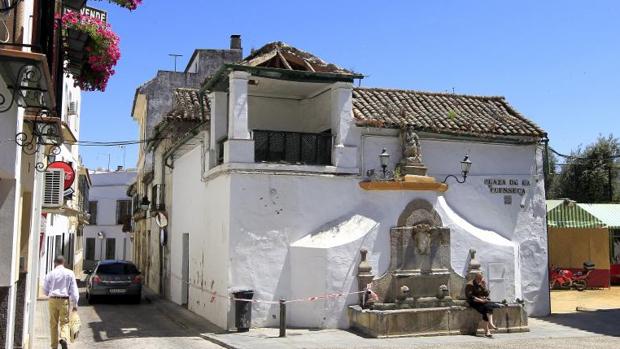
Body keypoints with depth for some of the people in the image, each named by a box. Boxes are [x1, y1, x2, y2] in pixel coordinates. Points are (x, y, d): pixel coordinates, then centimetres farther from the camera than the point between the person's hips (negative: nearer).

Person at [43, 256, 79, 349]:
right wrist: (75, 304, 0)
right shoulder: (69, 273, 0)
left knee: (53, 323, 10)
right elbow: (74, 290, -2)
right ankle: (64, 338, -22)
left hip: (53, 300, 1)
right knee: (64, 322, 5)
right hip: (65, 300, -1)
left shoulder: (50, 274, 2)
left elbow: (45, 290, 7)